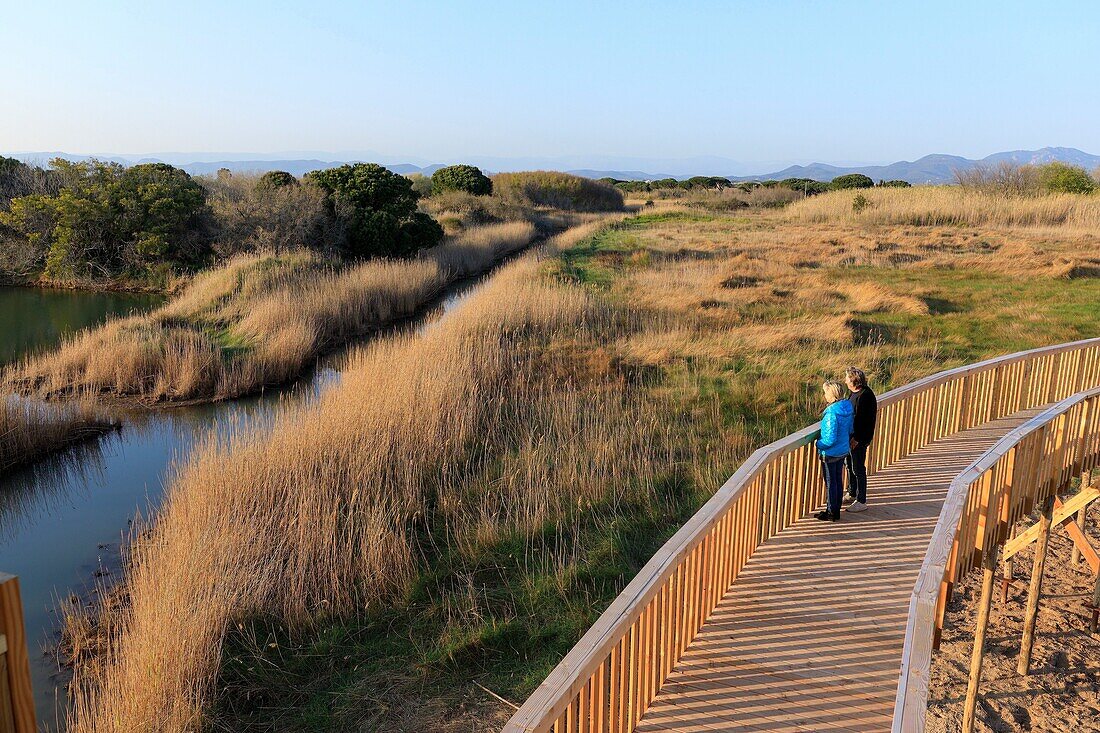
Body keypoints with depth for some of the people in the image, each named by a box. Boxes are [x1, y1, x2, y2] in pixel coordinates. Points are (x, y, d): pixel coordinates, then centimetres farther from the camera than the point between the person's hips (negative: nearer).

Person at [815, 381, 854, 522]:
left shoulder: (831, 413, -27)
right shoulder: (848, 409, -2)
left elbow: (830, 440, -26)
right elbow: (850, 431, 10)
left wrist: (818, 444, -10)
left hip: (830, 453, -8)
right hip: (843, 451, 8)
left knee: (831, 483, 5)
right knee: (838, 481, 18)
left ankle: (832, 513, 16)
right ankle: (836, 510, 29)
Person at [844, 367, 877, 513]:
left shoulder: (865, 396, -24)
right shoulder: (855, 393, 6)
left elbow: (864, 420, -25)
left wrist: (856, 439, -22)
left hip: (860, 439, -10)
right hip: (852, 436, 10)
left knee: (858, 469, 0)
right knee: (850, 466, 21)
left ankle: (861, 501, 10)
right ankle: (852, 494, 38)